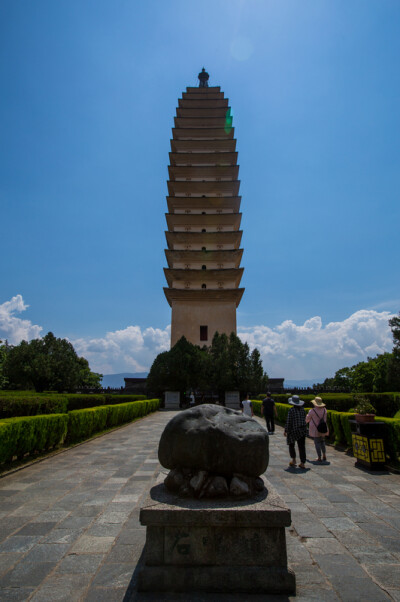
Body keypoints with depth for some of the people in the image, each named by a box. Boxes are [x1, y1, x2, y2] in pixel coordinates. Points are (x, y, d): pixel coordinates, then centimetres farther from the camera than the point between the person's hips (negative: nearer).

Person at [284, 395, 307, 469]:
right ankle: (302, 463, 7)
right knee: (301, 446, 8)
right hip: (302, 430, 5)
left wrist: (285, 431, -5)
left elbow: (288, 422, -15)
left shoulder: (291, 410, -16)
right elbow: (304, 419, 10)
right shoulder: (302, 409, 0)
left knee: (291, 444, 16)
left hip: (293, 430, -4)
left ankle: (293, 459, 7)